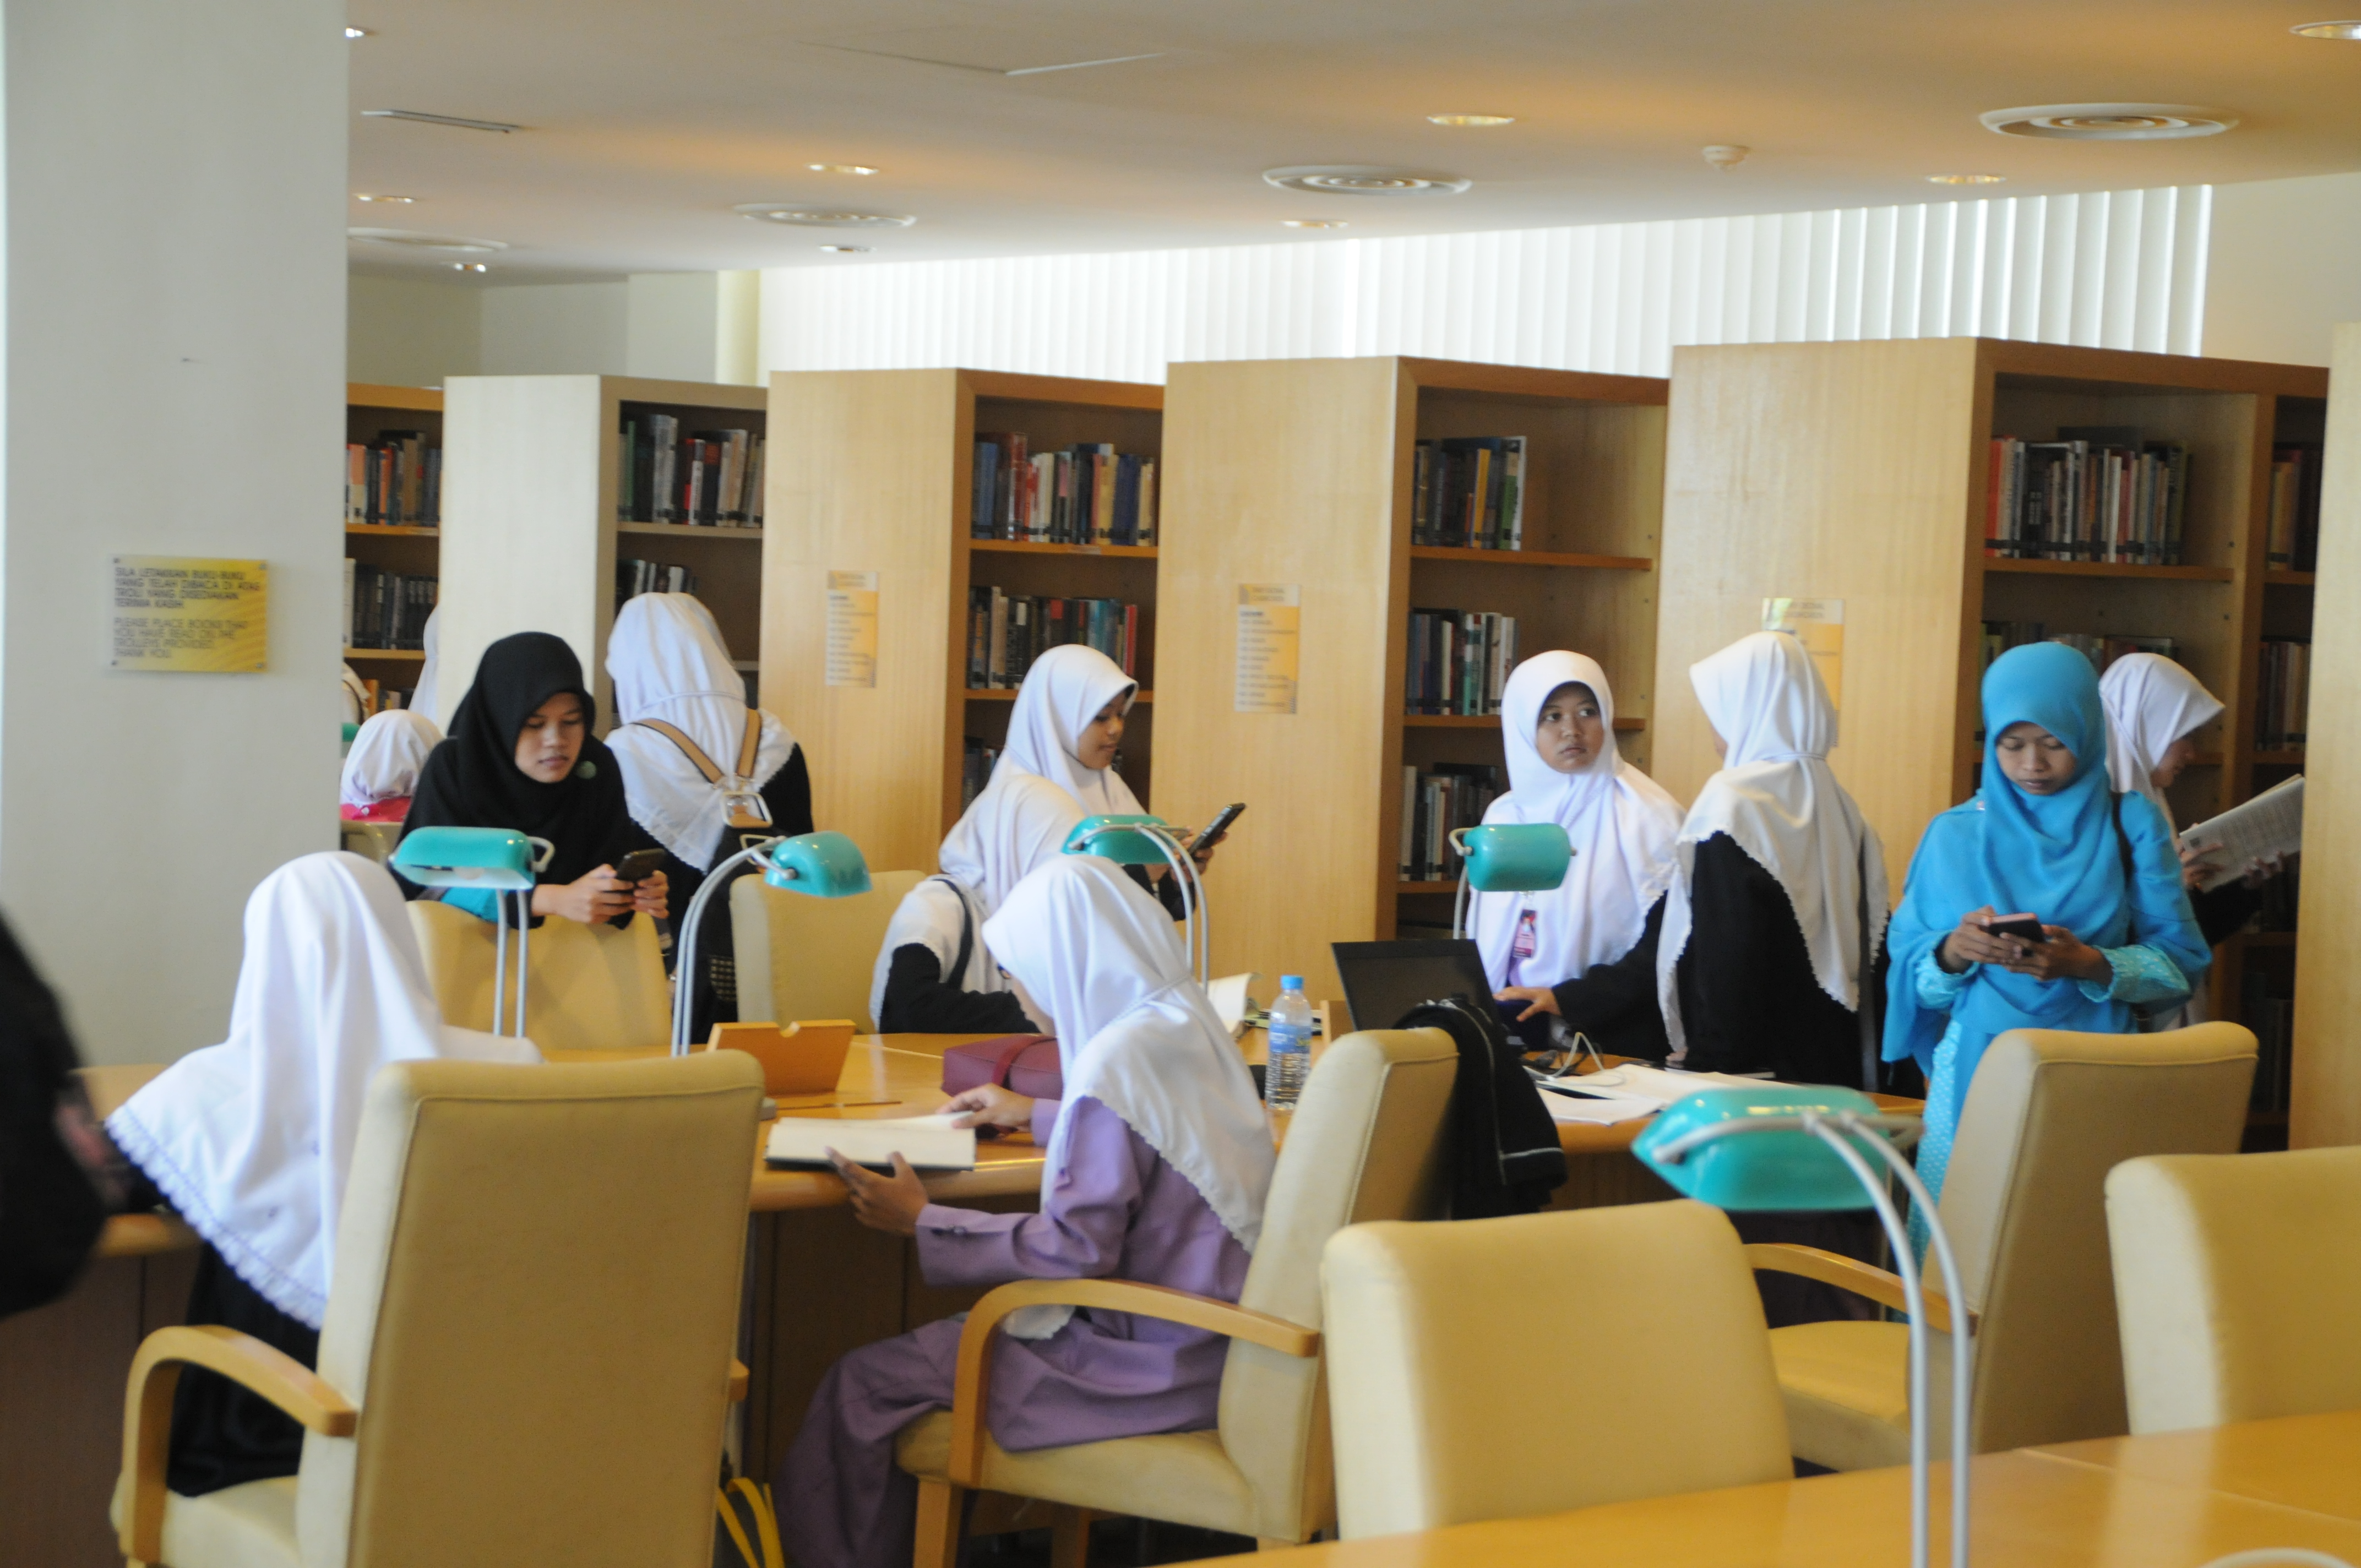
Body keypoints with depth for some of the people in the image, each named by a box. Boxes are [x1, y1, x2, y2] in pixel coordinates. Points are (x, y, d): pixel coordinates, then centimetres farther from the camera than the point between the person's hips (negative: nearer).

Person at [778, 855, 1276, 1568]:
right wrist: (1037, 1117, 37)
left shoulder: (1117, 1059, -21)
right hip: (1216, 1341, 10)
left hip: (1151, 1364, -10)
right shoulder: (1192, 1026, 5)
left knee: (864, 1386, -3)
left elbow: (1078, 1250, -22)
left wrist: (921, 1223, -13)